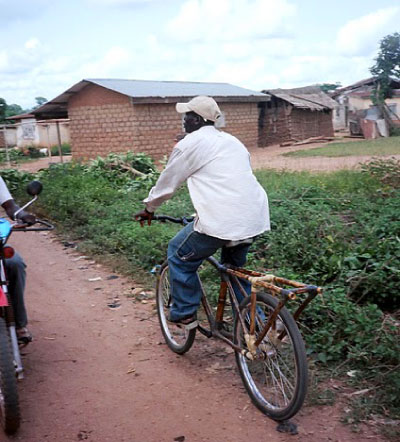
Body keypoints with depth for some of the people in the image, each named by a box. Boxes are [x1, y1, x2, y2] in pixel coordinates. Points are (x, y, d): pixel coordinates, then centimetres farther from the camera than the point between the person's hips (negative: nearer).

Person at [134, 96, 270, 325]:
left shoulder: (189, 144, 1)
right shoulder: (232, 141, 22)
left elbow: (167, 183, 9)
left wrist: (149, 208, 26)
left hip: (221, 222, -7)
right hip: (256, 218, 8)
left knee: (179, 255, 14)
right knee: (234, 265, 29)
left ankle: (184, 313, 21)